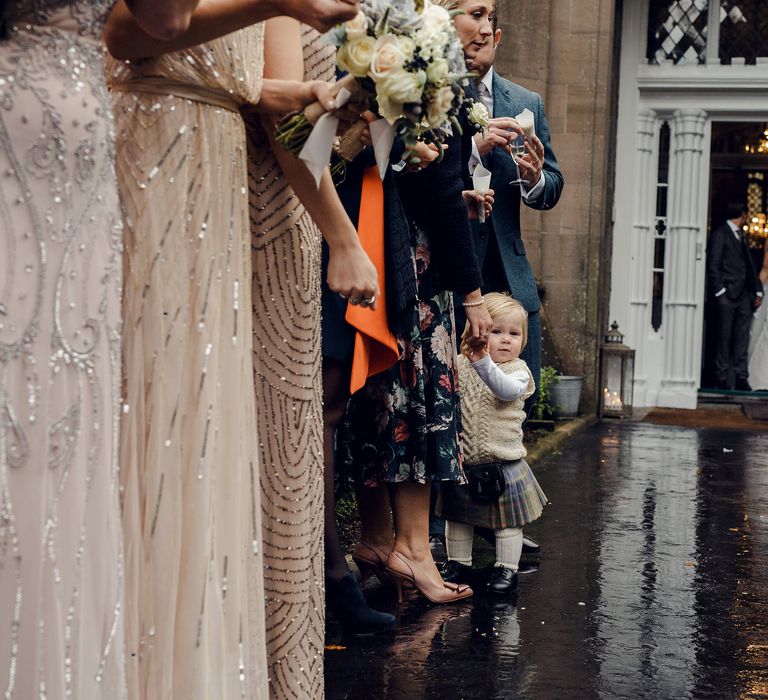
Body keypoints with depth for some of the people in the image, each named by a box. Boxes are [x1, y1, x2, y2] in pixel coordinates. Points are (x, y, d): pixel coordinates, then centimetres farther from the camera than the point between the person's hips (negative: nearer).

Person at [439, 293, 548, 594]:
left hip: (503, 462, -2)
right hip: (462, 460, 3)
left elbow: (508, 390, -29)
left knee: (508, 520, 5)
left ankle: (507, 568, 17)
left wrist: (484, 364, -46)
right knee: (457, 516, 15)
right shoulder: (460, 365, 1)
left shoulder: (517, 370, -8)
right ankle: (458, 563, 29)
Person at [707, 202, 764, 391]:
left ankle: (740, 378, 6)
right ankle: (723, 379, 3)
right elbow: (713, 266, -8)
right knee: (724, 338, -2)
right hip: (728, 295, -7)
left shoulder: (741, 236, 20)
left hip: (744, 295, 7)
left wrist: (758, 290, 12)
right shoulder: (720, 234, -3)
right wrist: (720, 291, -13)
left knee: (742, 338, 4)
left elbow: (749, 266, 20)